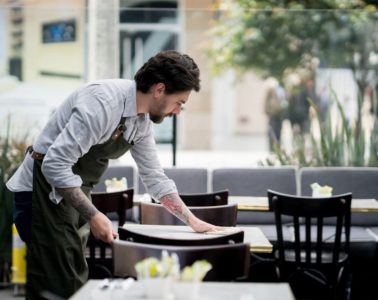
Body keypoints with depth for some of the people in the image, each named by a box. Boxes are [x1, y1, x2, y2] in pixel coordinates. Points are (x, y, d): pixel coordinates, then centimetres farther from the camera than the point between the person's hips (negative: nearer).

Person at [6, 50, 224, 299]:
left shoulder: (143, 120, 2)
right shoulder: (103, 102, -27)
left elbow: (155, 178, 14)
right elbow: (55, 165, -30)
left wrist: (193, 222, 11)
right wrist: (94, 216, -27)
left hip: (72, 195, 9)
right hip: (44, 191, -9)